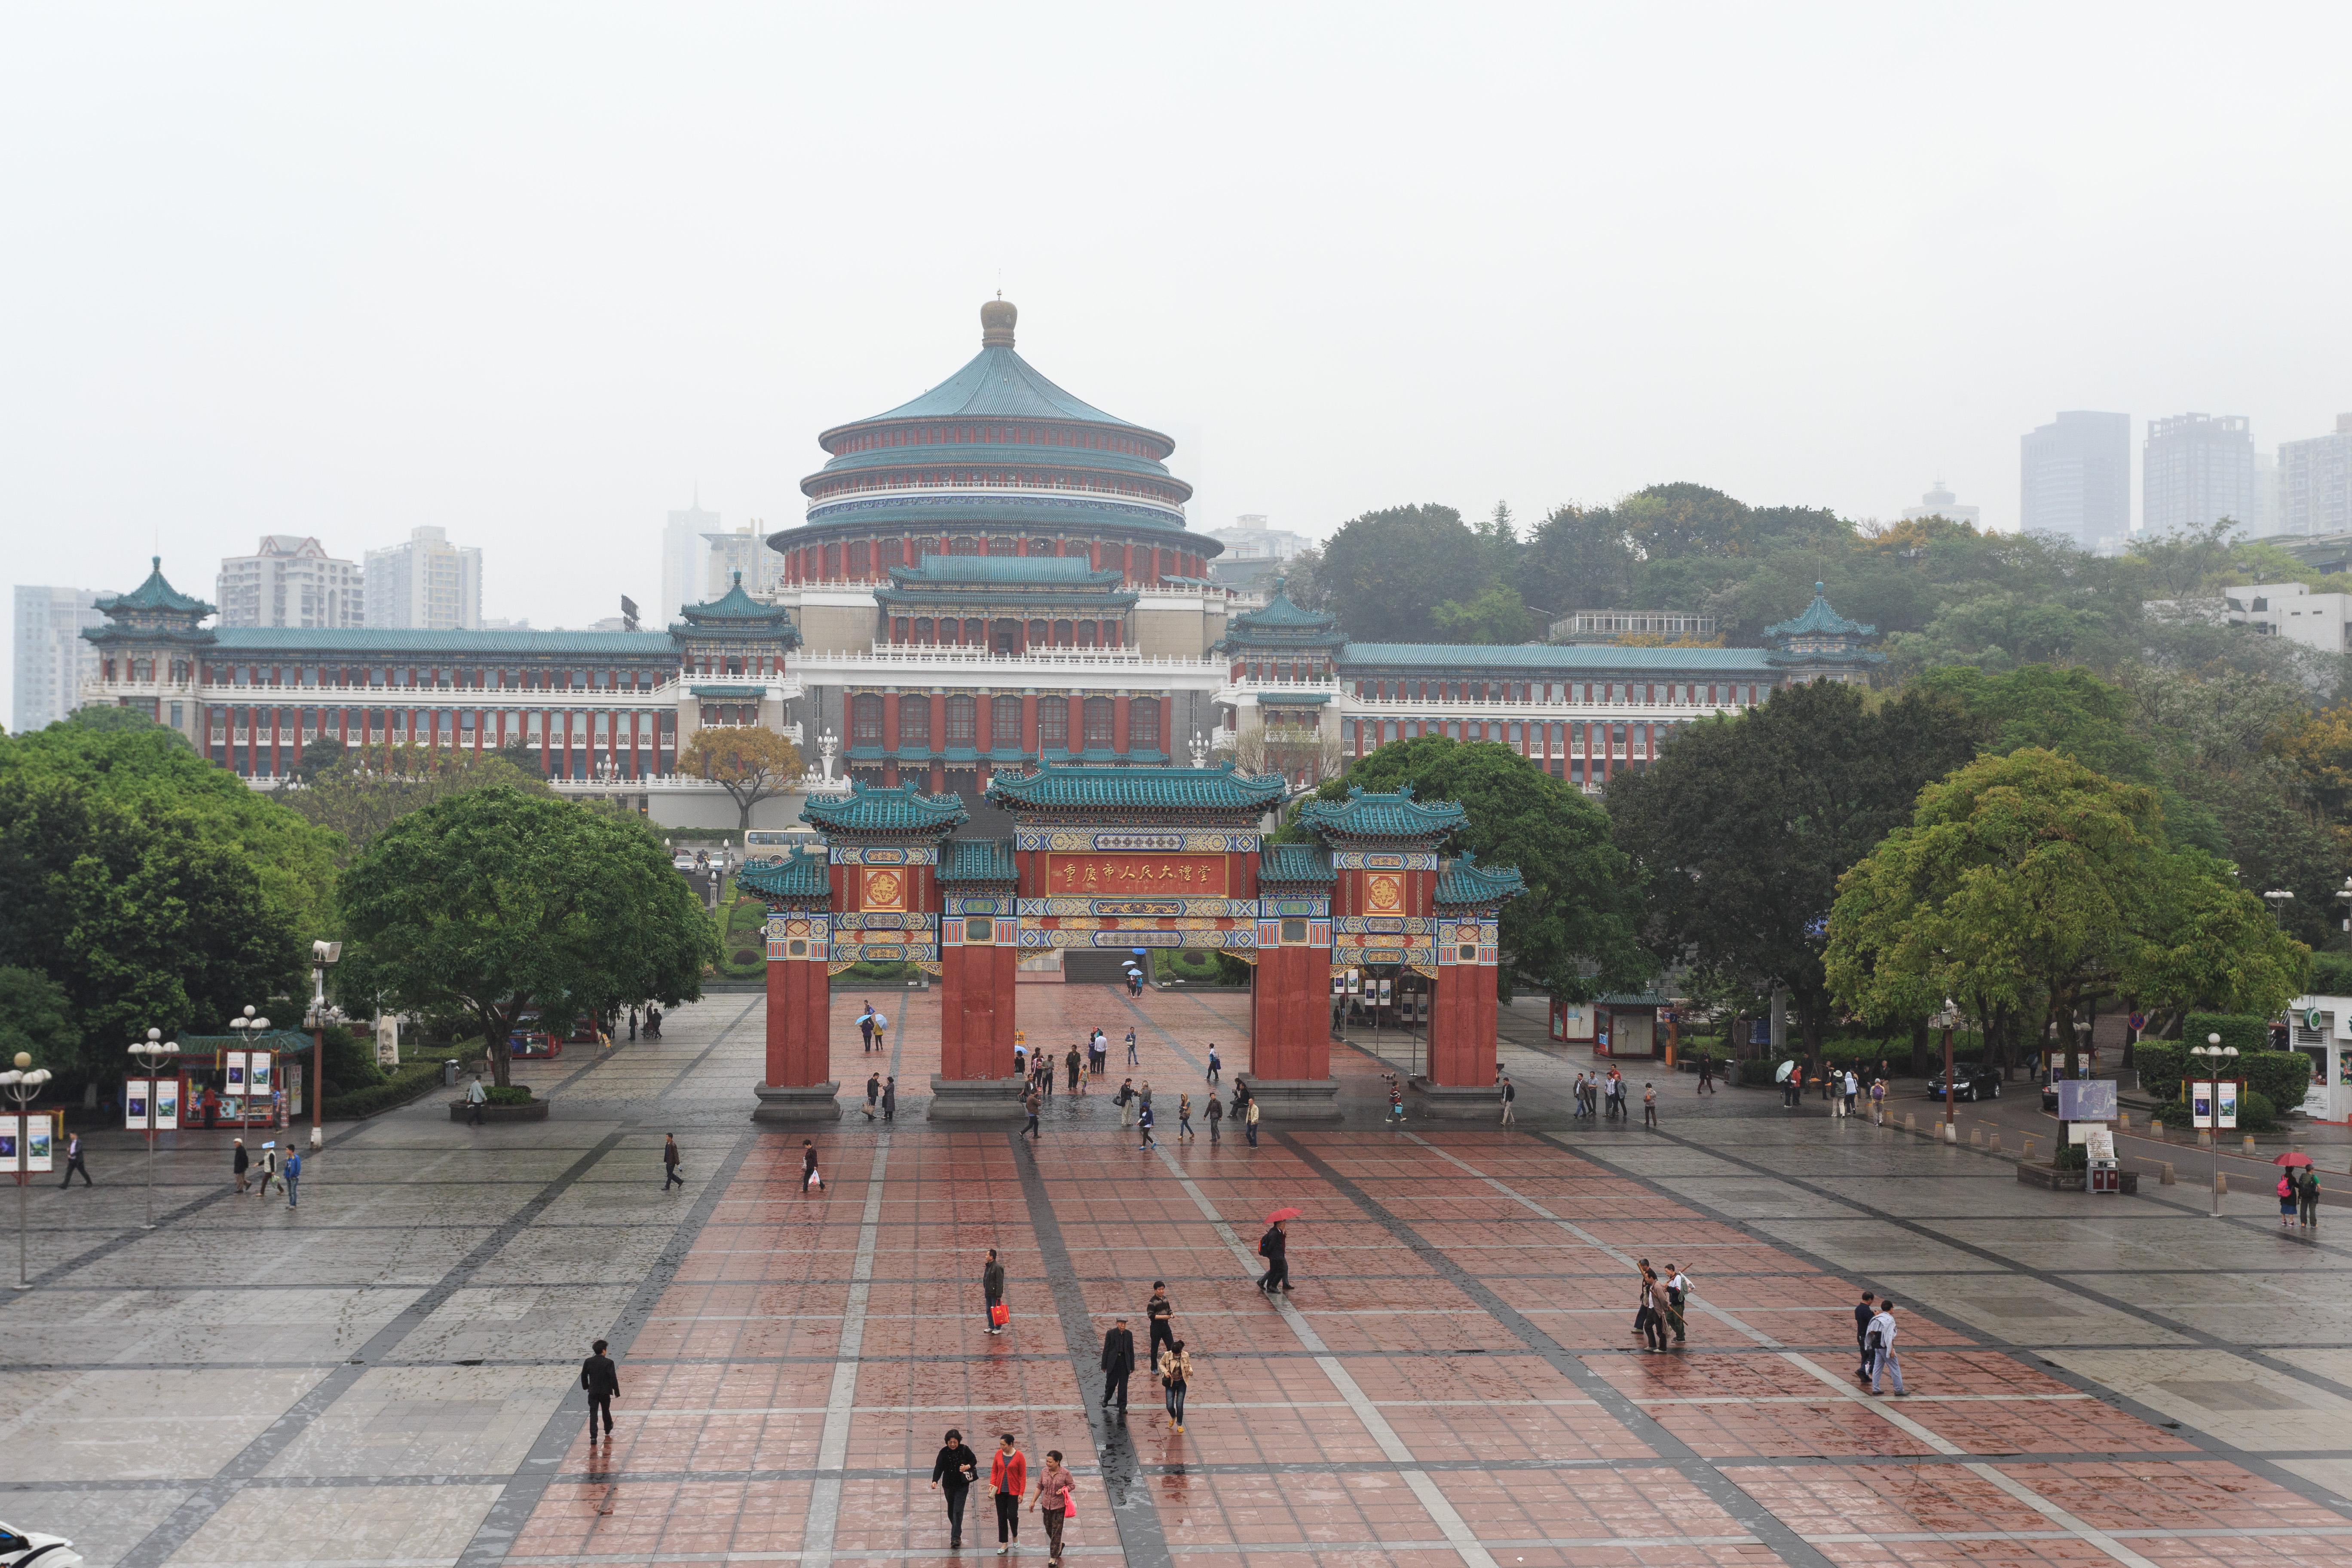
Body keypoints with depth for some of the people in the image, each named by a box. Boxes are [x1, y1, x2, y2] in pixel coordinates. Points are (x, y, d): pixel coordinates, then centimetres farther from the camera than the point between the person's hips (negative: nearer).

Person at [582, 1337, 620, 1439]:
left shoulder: (588, 1362, -4)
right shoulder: (609, 1362, -13)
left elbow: (584, 1376, 6)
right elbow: (613, 1378, -14)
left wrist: (586, 1386, 23)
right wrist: (617, 1391, -5)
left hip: (593, 1392, 1)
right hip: (605, 1392, -1)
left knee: (593, 1414, -1)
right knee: (606, 1411, 21)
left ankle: (593, 1437, -11)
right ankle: (608, 1430, 44)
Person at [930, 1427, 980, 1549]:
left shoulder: (964, 1450, -7)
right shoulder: (944, 1452, -5)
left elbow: (974, 1460, 5)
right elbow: (939, 1467, -12)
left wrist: (968, 1467, -16)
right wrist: (935, 1481, -27)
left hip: (962, 1485, -3)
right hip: (948, 1485, 3)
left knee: (958, 1511, -12)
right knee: (951, 1511, 13)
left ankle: (955, 1538, -14)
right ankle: (957, 1534, 32)